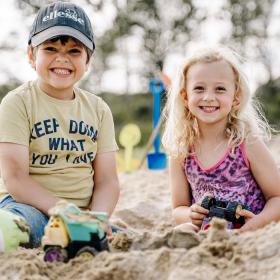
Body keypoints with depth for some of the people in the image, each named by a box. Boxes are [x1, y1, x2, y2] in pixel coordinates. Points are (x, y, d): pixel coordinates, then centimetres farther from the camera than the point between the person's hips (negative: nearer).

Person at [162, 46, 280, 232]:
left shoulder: (249, 145, -6)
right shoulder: (180, 152, 2)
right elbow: (179, 208, 10)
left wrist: (258, 221, -22)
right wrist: (190, 215, -14)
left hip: (247, 232, -2)